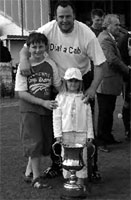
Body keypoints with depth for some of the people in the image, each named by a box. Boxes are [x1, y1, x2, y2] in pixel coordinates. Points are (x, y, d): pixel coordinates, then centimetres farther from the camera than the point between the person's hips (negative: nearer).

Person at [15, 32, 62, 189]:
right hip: (29, 109, -4)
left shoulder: (50, 65, -1)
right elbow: (21, 93, -11)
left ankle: (28, 172, 26)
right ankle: (36, 177, 4)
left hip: (47, 109, 4)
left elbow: (59, 86, 6)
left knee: (46, 143, 9)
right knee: (34, 142, -7)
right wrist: (43, 102, -18)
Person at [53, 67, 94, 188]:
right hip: (66, 133, 0)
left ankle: (81, 181, 10)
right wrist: (58, 134, -4)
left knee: (82, 157, 1)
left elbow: (89, 117, 7)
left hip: (81, 133, 0)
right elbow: (56, 117, 1)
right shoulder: (60, 97, 2)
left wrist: (90, 135, 3)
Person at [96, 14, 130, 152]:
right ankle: (101, 141, 6)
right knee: (105, 113, -2)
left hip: (110, 83, 10)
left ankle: (107, 138, 29)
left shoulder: (108, 37, 17)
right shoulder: (105, 39, -18)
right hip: (106, 83, -10)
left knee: (108, 112, 18)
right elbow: (112, 59, -26)